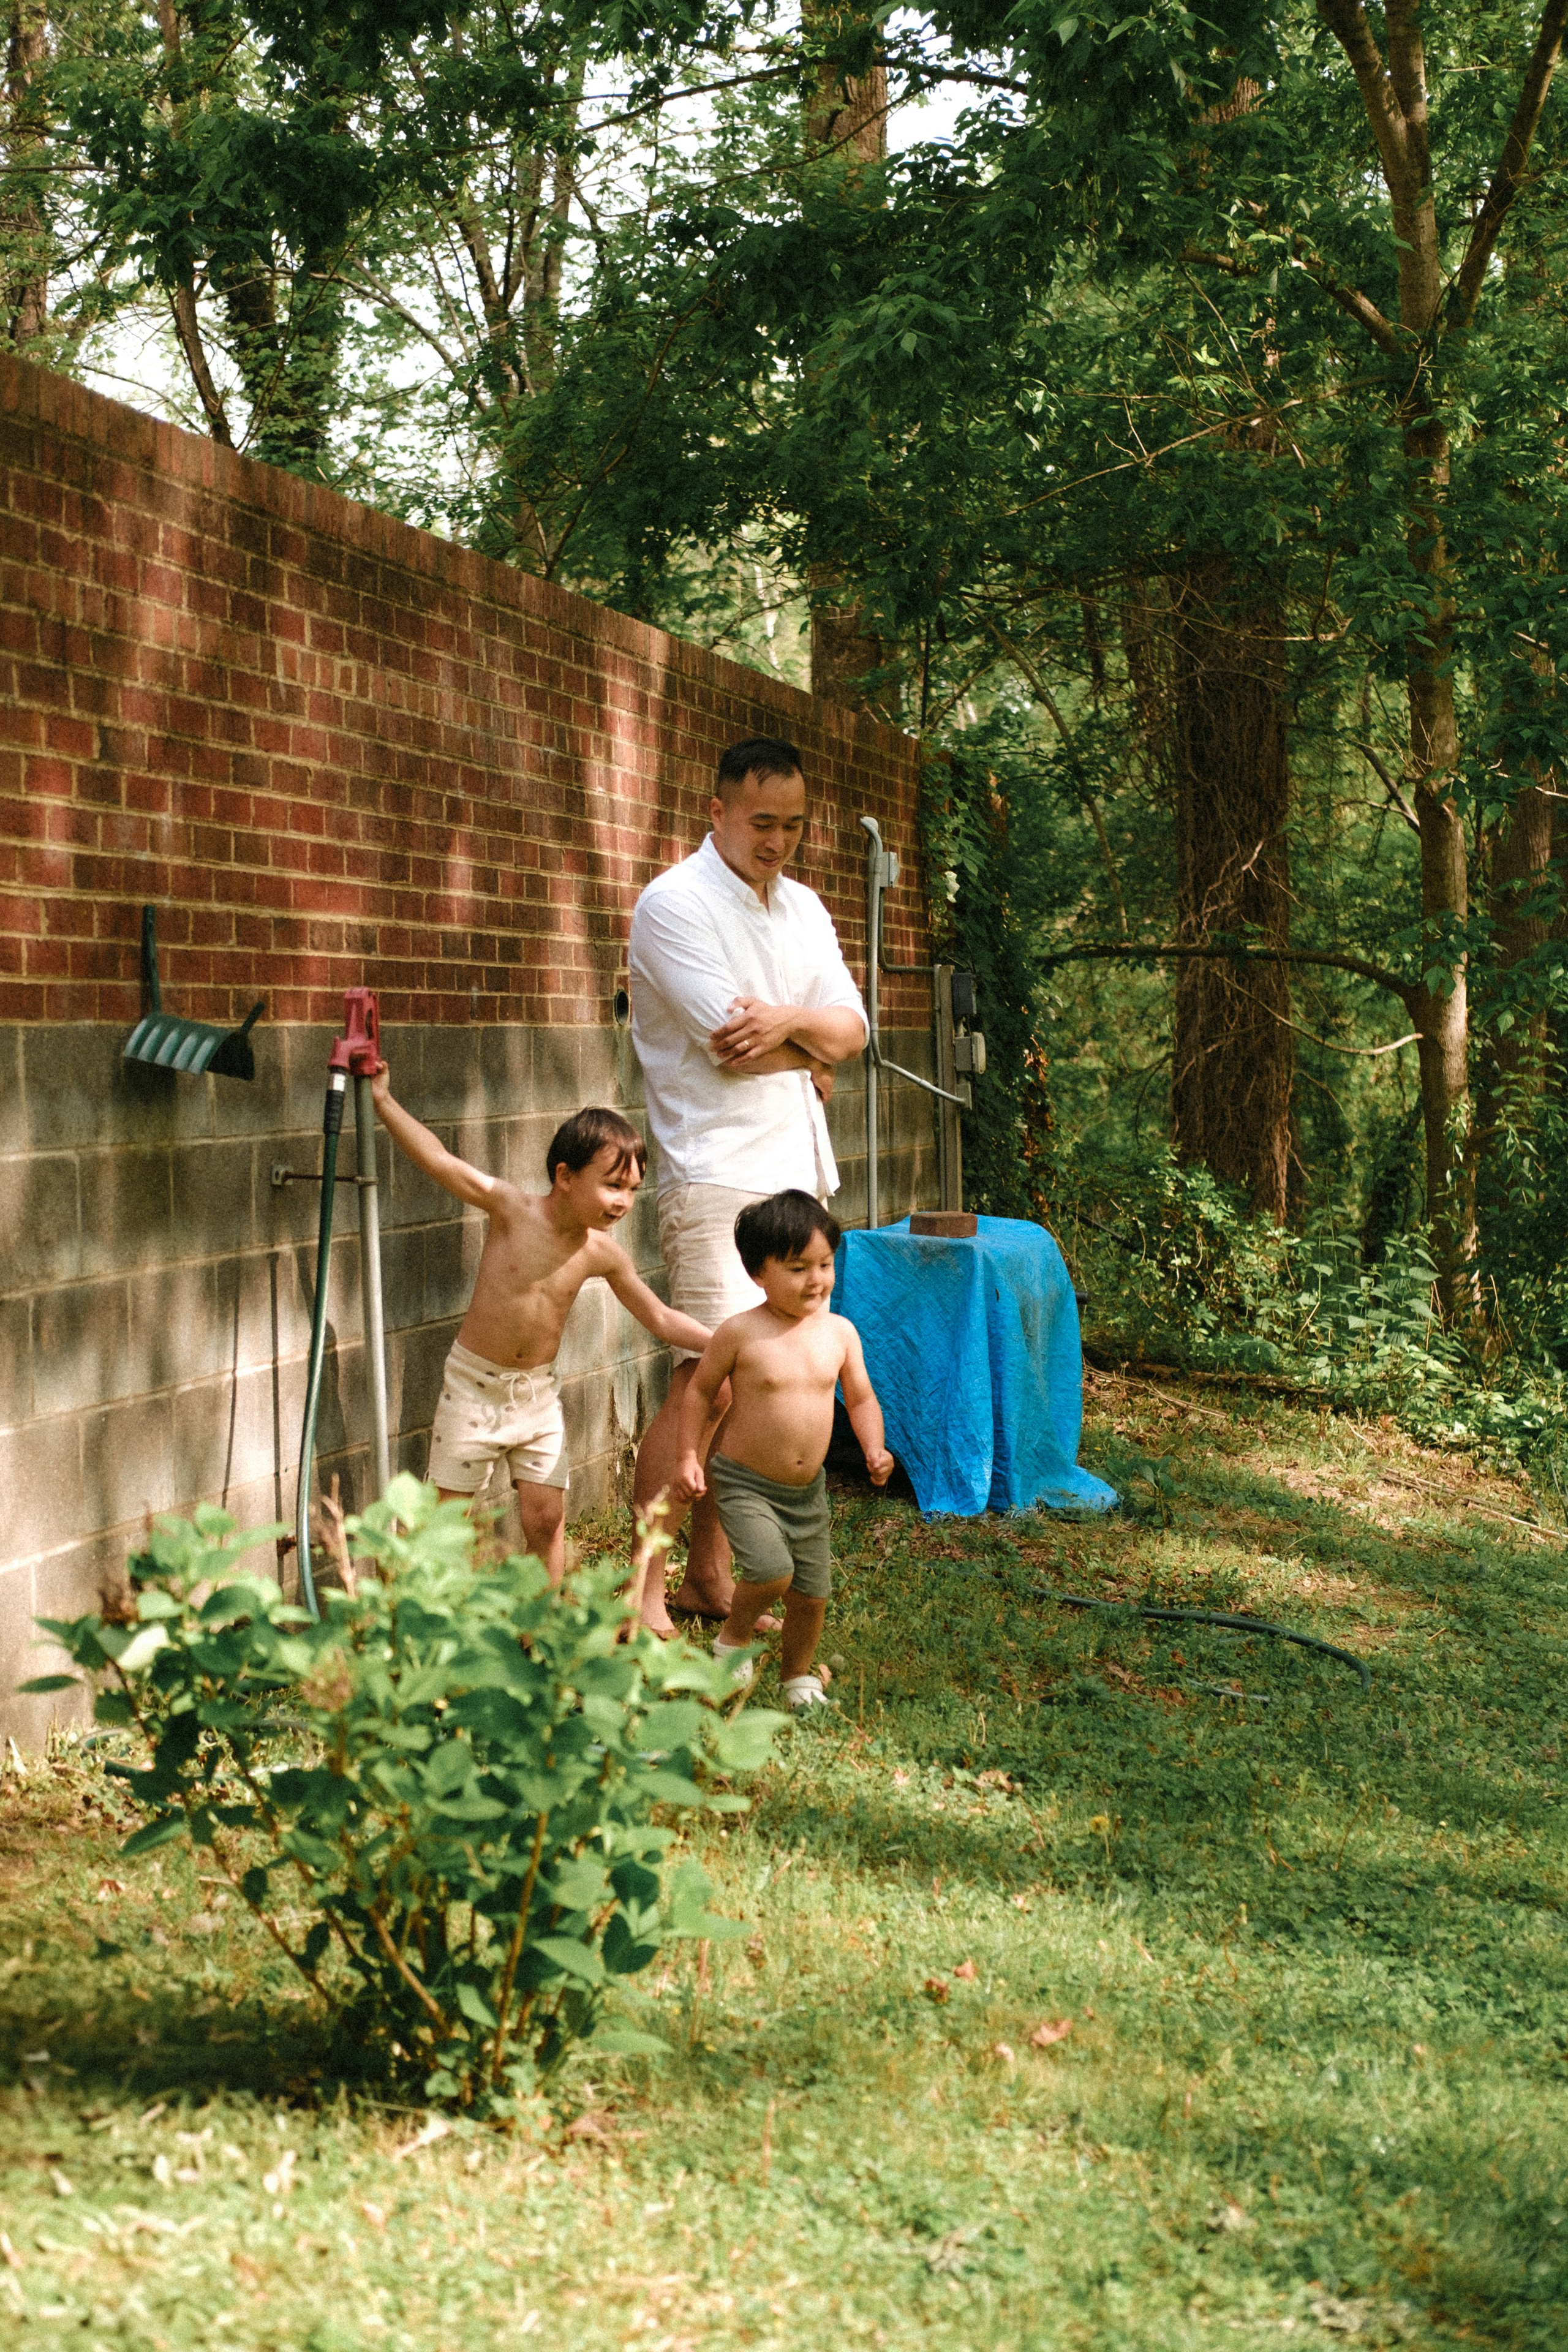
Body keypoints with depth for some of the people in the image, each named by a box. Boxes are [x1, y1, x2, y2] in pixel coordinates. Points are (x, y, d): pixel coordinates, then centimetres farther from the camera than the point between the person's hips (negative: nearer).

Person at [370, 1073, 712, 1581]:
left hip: (538, 1393, 3)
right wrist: (383, 1101, -27)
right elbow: (439, 1160, -20)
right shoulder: (513, 1211, -16)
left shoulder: (602, 1254, -6)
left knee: (547, 1519, 1)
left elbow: (662, 1319, 4)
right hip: (474, 1385, -3)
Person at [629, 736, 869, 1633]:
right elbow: (730, 1043, -16)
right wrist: (814, 1054, 0)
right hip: (717, 1174, -8)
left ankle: (710, 1571, 17)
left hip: (794, 1168, 8)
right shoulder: (676, 903, -9)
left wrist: (789, 1020, -14)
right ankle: (643, 1589, -9)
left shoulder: (804, 909, 15)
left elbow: (852, 1029, 6)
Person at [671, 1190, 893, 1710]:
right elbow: (700, 1390, 0)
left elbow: (861, 1398, 9)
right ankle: (734, 1638, 7)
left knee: (812, 1594, 9)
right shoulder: (741, 1333, -13)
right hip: (744, 1484, -5)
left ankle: (798, 1674, 36)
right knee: (772, 1572, -24)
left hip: (808, 1490, 5)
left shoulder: (839, 1333, -1)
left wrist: (875, 1449, -7)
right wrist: (689, 1457, -5)